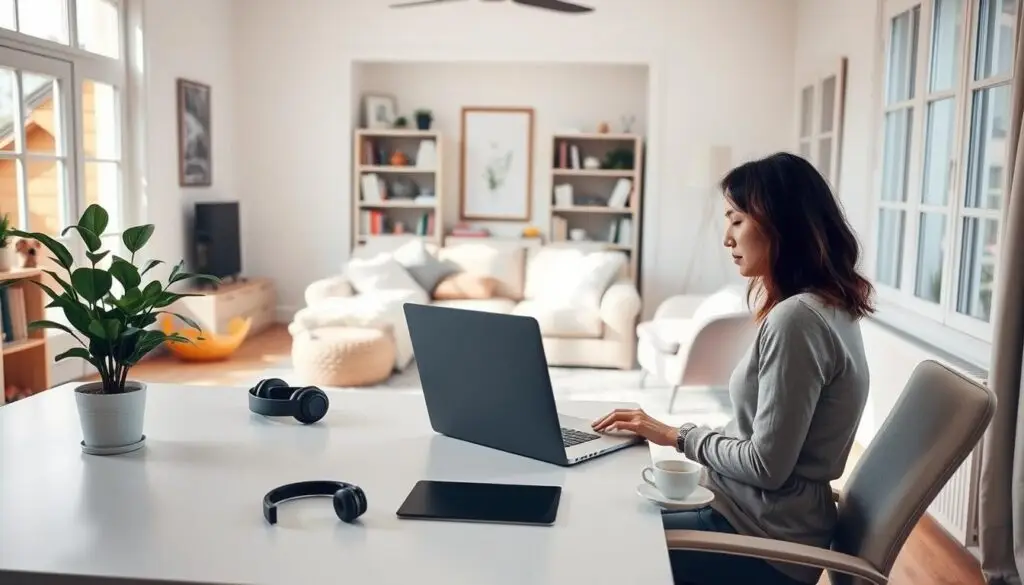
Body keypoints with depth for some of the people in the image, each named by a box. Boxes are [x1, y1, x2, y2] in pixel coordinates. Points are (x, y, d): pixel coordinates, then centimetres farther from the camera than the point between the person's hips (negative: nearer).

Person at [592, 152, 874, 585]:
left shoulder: (796, 319, -24)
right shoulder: (827, 307, 7)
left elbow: (767, 465, -22)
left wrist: (681, 436, -9)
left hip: (762, 540, -9)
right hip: (763, 516, 9)